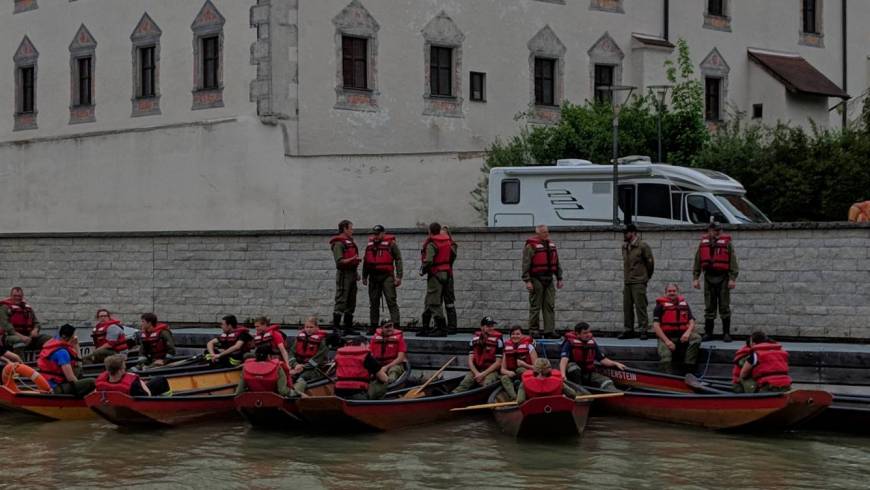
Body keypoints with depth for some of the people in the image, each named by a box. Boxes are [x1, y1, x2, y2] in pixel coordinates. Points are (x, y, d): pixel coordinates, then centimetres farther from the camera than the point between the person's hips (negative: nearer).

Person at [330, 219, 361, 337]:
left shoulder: (350, 242, 19)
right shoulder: (339, 243, -11)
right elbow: (339, 261, -19)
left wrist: (356, 273, 20)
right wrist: (352, 259, -30)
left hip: (352, 273, 10)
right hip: (344, 274, -10)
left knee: (351, 303, 12)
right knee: (341, 302, -11)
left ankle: (348, 328, 18)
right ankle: (335, 329, -12)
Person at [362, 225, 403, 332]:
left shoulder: (390, 244, -3)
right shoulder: (370, 245, 14)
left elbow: (398, 260, -4)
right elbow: (366, 262, 23)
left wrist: (398, 277, -10)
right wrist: (364, 277, 21)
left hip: (387, 276, -5)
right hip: (373, 277, 5)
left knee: (391, 301, -9)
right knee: (373, 302, 9)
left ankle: (395, 325, -11)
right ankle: (373, 326, 16)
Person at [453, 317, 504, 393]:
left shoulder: (497, 339, -6)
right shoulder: (475, 339, 5)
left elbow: (498, 363, -8)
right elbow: (470, 361, 3)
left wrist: (483, 374, -13)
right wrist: (477, 374, -14)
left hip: (491, 371, -2)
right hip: (476, 370, 2)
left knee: (487, 385, -33)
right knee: (464, 384, -24)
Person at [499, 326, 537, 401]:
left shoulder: (528, 346, -4)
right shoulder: (507, 348, 4)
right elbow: (502, 369, 6)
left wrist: (524, 365, -23)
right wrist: (508, 372, -17)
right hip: (512, 374, 3)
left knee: (520, 370, -34)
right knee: (504, 378, -27)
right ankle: (514, 398, -41)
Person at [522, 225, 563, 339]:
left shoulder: (551, 245, 15)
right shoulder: (531, 246, -7)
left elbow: (557, 263, 21)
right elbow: (526, 264, -11)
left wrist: (559, 278, 16)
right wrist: (527, 281, -16)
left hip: (549, 279, 6)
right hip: (536, 279, -6)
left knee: (550, 306, 3)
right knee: (535, 306, -1)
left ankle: (549, 331, 4)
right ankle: (534, 331, 6)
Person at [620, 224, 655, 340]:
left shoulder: (642, 246, -8)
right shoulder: (624, 247, 13)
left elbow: (650, 262, -2)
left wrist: (646, 277, 7)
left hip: (638, 282, -7)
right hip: (627, 282, 7)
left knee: (640, 307, -8)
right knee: (627, 307, 7)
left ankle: (643, 330, -6)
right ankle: (628, 330, 13)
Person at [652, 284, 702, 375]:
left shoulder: (684, 304, 15)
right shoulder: (660, 306, 2)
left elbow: (692, 322, 12)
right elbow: (656, 326, -7)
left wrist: (688, 332, -12)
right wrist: (667, 341, -18)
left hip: (682, 336, 3)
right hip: (666, 337, -3)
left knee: (696, 338, -24)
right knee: (665, 356, -29)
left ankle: (688, 369, -23)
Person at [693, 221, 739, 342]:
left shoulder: (727, 243, -2)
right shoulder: (703, 244, 7)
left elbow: (733, 261, -6)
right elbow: (697, 262, 10)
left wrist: (732, 279, -13)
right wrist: (695, 278, 5)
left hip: (723, 278, -3)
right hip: (709, 278, 3)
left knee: (724, 307, 0)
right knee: (709, 308, 7)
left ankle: (726, 333, 6)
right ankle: (708, 333, 13)